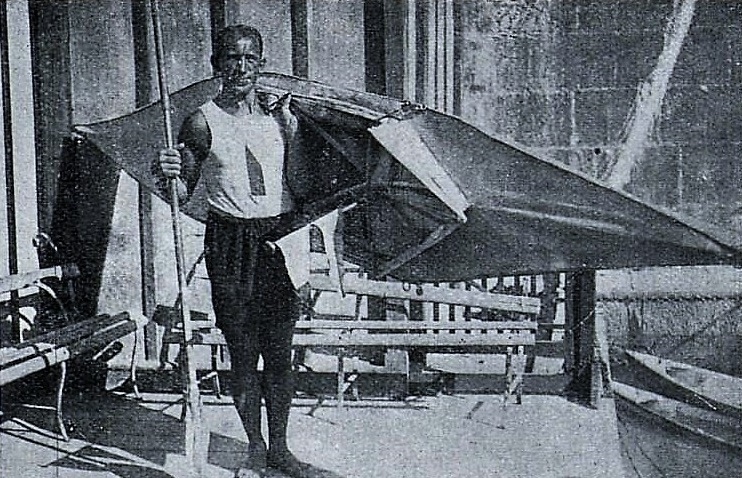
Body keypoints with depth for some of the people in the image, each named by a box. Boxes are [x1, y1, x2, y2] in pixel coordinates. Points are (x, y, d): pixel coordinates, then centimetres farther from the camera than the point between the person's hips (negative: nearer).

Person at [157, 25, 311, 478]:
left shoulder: (282, 116, 7)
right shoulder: (203, 122, -1)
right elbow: (182, 194, 0)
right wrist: (170, 173, -18)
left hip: (280, 240, 2)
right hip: (230, 243, -2)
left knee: (279, 352, 5)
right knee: (243, 352, 4)